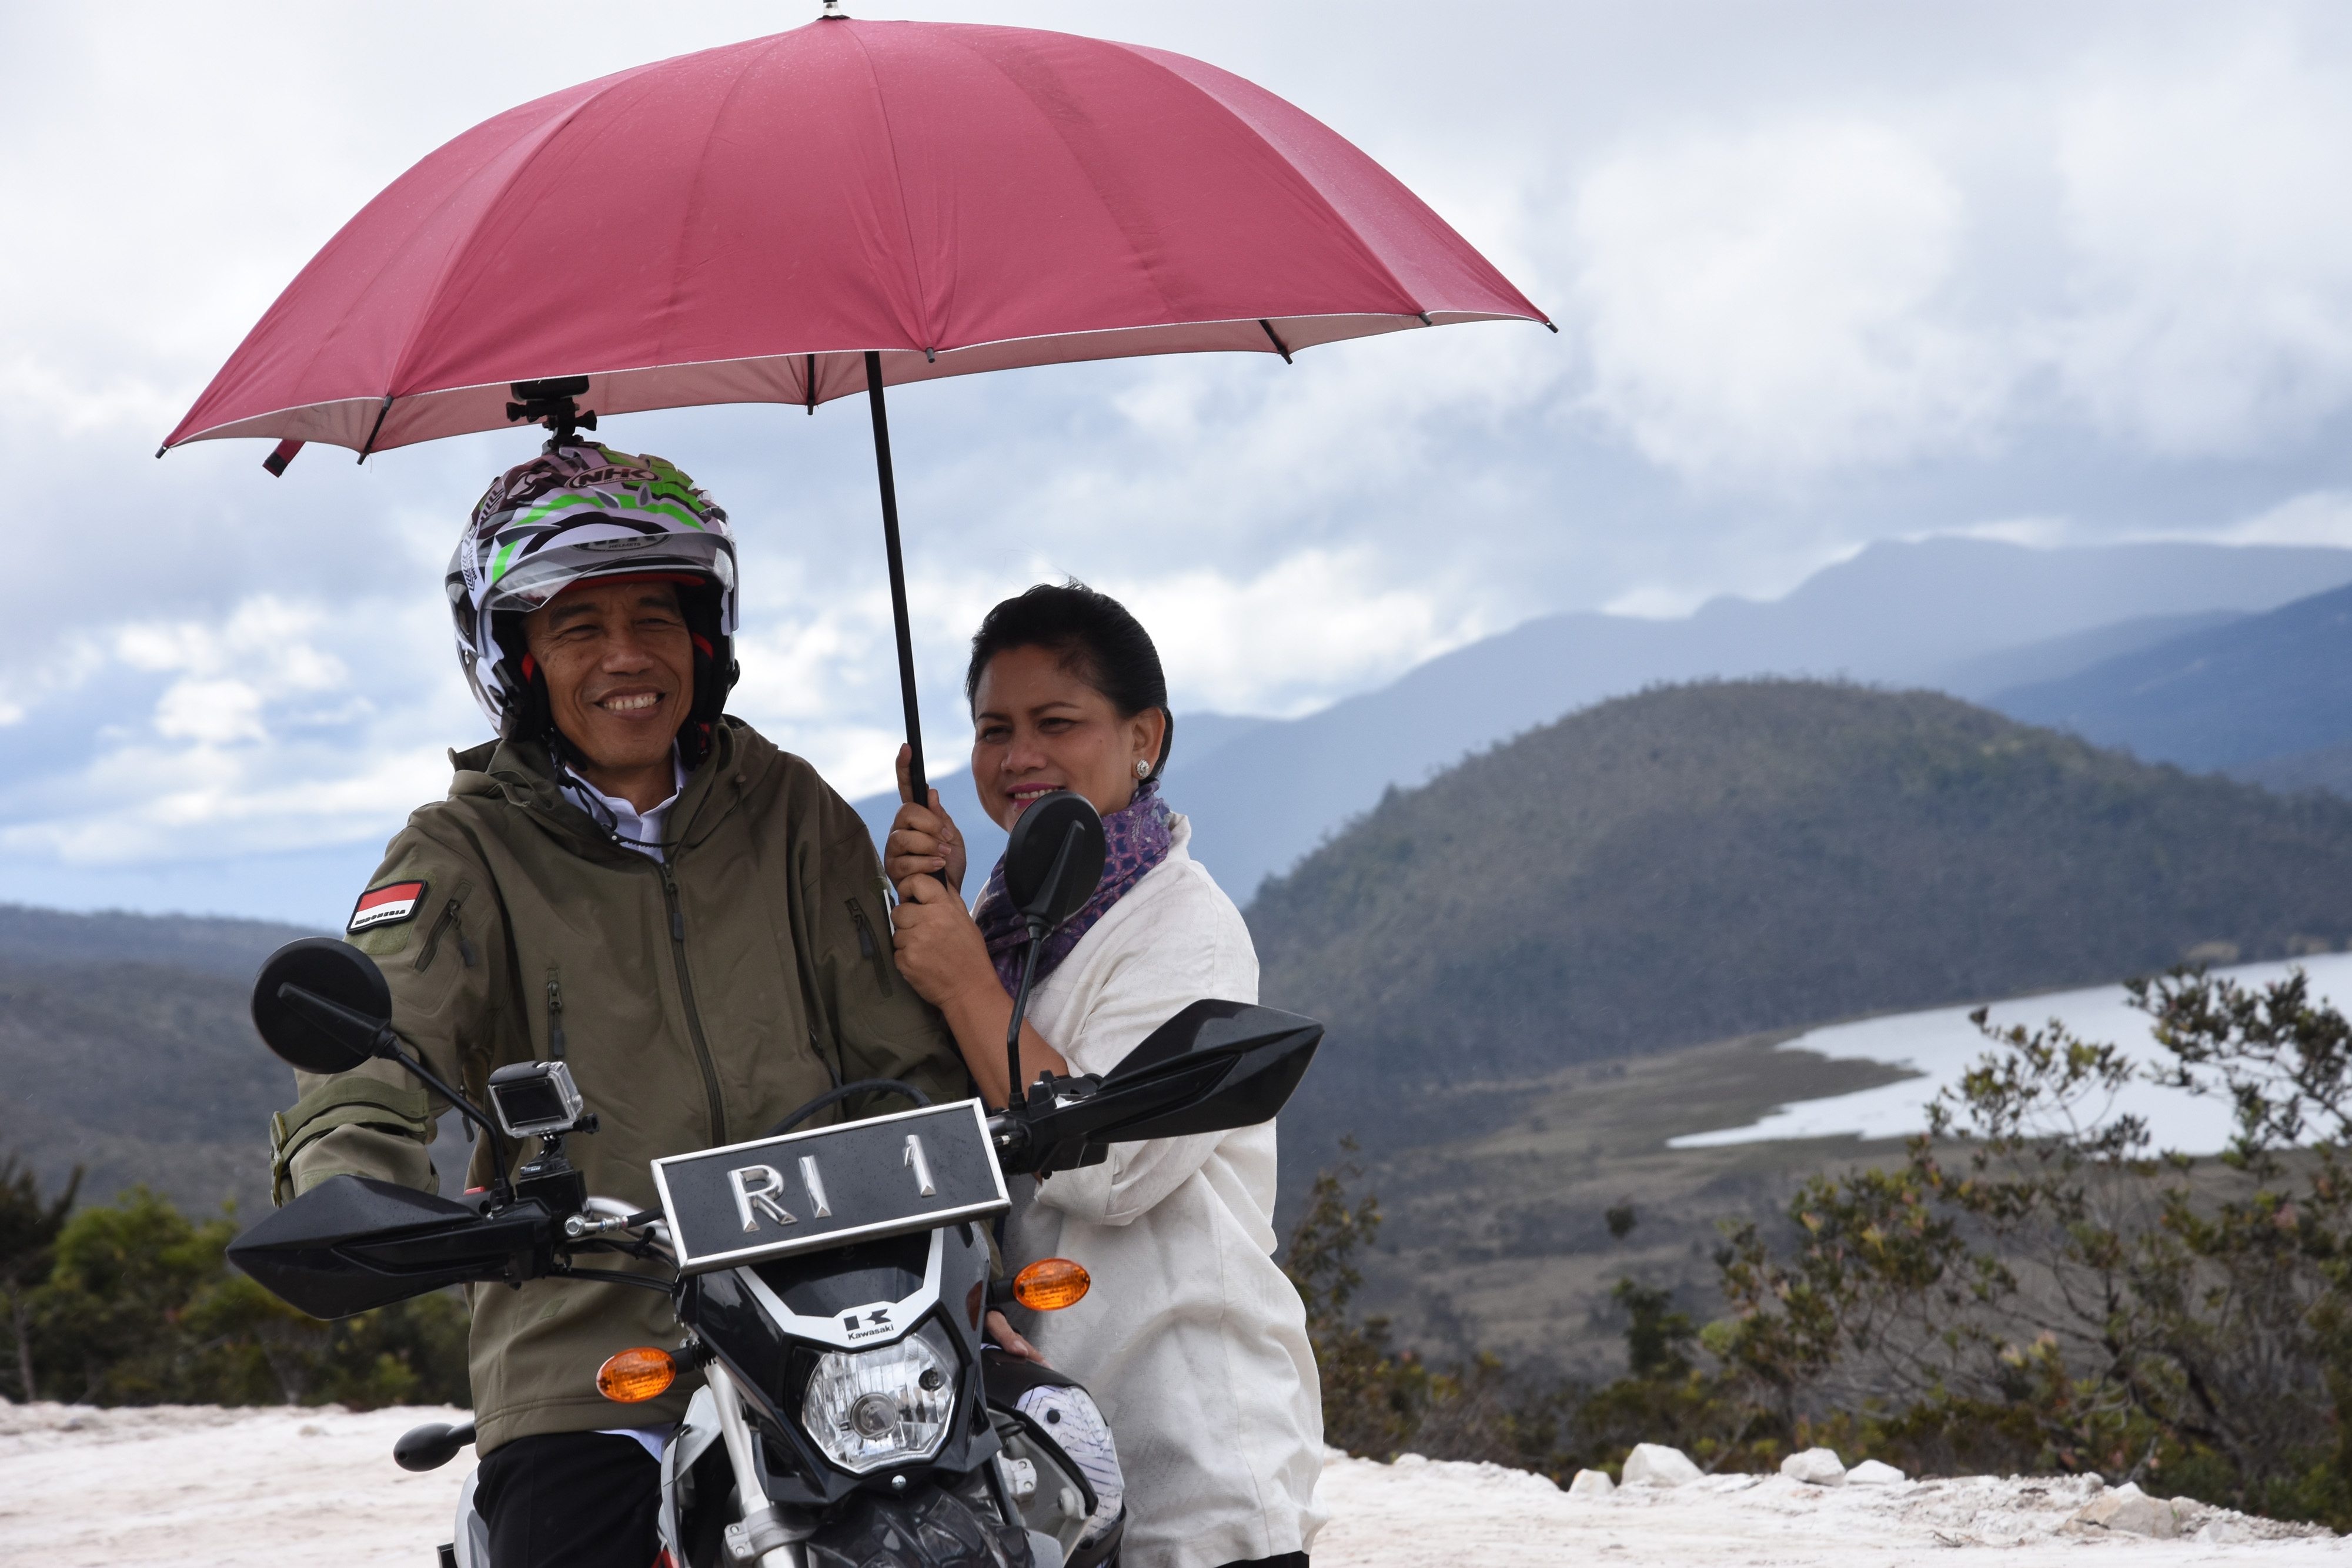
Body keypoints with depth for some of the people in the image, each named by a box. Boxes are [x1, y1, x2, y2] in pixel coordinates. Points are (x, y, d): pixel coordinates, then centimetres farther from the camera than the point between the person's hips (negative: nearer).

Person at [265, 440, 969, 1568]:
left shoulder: (792, 812, 12)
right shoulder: (465, 853, 4)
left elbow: (906, 1059, 9)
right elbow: (368, 1062, -12)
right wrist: (348, 1200, -33)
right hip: (583, 1372, -1)